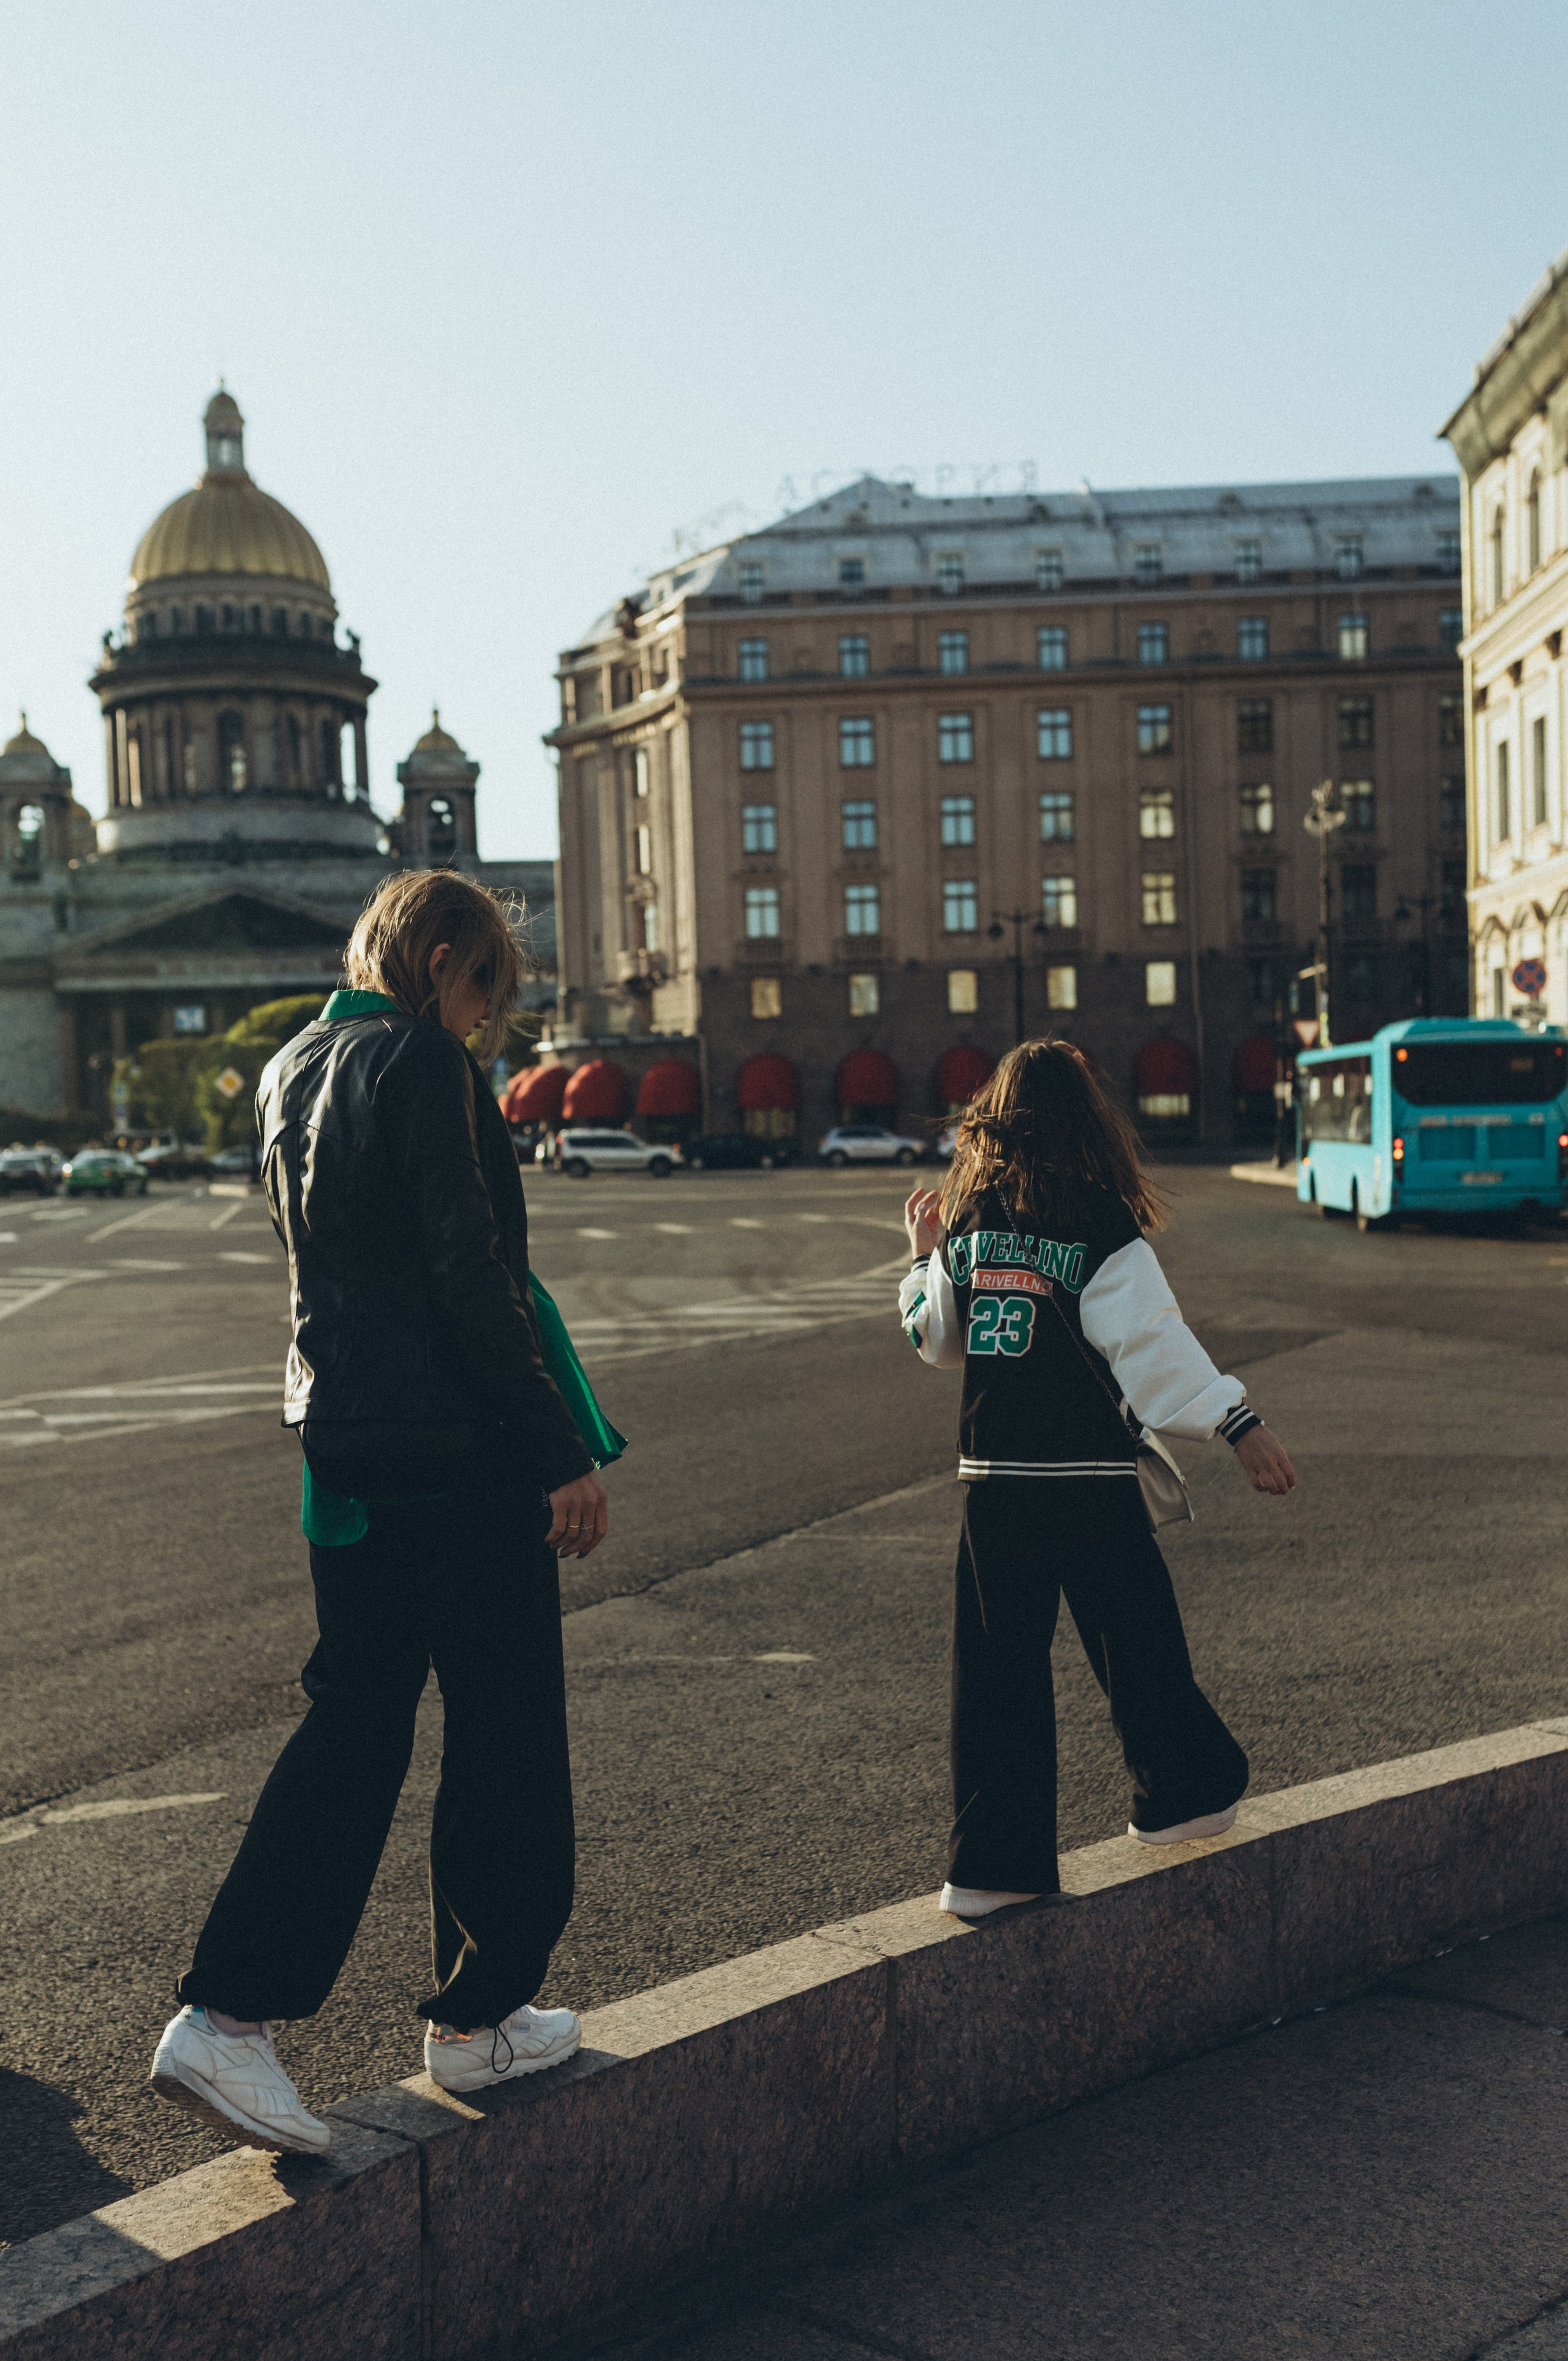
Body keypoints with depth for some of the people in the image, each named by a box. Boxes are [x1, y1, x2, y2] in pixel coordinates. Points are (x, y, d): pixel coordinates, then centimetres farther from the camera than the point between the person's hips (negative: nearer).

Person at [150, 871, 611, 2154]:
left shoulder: (294, 1071, 11)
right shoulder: (424, 1062, -14)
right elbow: (470, 1278, -19)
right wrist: (562, 1452, -16)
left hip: (341, 1436, 8)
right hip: (458, 1442, -8)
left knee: (355, 1717, 14)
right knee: (505, 1723, 7)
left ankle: (229, 2013, 8)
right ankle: (480, 2017, 20)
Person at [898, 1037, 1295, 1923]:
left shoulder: (967, 1222, 4)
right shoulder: (1102, 1224, -9)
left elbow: (937, 1337, 16)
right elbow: (1152, 1343, -15)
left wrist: (924, 1250, 30)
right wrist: (1239, 1423, -13)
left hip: (991, 1476, 3)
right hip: (1091, 1480, -3)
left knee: (998, 1665, 8)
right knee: (1135, 1640, 15)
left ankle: (992, 1865, 10)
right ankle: (1183, 1794, 34)